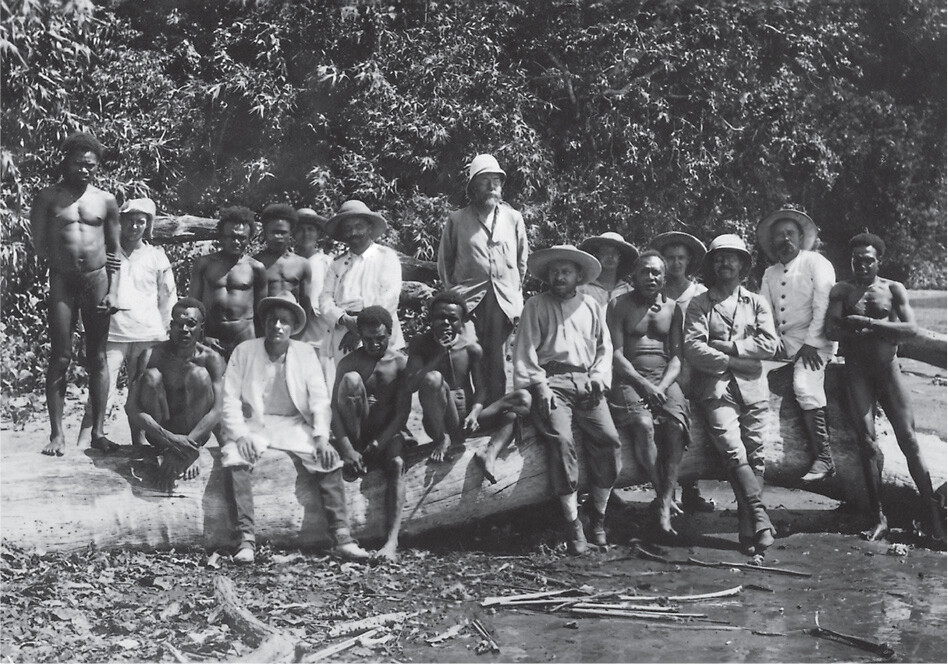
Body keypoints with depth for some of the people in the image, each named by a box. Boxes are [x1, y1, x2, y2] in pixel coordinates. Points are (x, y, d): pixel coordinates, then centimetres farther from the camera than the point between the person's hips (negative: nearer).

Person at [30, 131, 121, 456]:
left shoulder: (106, 200, 8)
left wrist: (113, 290, 2)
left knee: (98, 357, 4)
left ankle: (98, 431, 8)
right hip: (62, 280, -2)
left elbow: (115, 251, 10)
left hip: (98, 279, 2)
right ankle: (57, 434, 1)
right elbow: (39, 246, 2)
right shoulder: (48, 197, 3)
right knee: (60, 358, -2)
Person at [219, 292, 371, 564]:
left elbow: (319, 399, 2)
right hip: (254, 423, -2)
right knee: (233, 458, -32)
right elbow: (230, 398, -3)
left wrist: (321, 436, -13)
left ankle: (341, 536, -23)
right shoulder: (244, 351, 1)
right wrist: (241, 435, -19)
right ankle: (246, 538, -32)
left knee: (329, 459, -23)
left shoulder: (306, 353, 6)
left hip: (294, 426, 2)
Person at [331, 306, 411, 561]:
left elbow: (402, 413, -7)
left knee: (396, 464, -35)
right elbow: (334, 409, -11)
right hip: (355, 435, 0)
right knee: (352, 379, -24)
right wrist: (347, 448, -25)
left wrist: (378, 444, -20)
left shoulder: (401, 363, -1)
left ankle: (392, 541, -46)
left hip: (387, 432, 0)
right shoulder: (349, 362, -3)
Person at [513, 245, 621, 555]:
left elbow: (604, 347, 19)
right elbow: (526, 350, 4)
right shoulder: (536, 306, 11)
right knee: (561, 439, -27)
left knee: (609, 438, -19)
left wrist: (599, 376, 1)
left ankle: (598, 515, -6)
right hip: (551, 381, -3)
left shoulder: (592, 306, 20)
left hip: (586, 382, 3)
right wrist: (539, 385, -8)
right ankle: (573, 523, -24)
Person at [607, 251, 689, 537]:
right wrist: (643, 384, -16)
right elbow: (616, 354, -3)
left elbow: (676, 356, 8)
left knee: (676, 424, -27)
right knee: (644, 424, -32)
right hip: (629, 379, -2)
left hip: (665, 379, 2)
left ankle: (665, 508, -28)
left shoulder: (672, 308, 15)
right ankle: (664, 497, -23)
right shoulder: (619, 306, 5)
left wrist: (662, 386, -10)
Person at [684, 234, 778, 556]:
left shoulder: (756, 303, 18)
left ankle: (747, 530, -1)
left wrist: (728, 346, -4)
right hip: (716, 387, -2)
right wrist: (733, 361, -8)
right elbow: (693, 349, -3)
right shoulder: (699, 304, 11)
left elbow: (769, 345, 4)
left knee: (754, 456, -5)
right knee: (733, 450, -21)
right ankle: (761, 520, -23)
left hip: (752, 387, 3)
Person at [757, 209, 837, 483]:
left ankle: (823, 459, -22)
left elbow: (823, 305, -7)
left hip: (814, 341, -6)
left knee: (805, 385, -28)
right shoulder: (770, 274, 20)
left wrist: (810, 343, -15)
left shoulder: (816, 263, 3)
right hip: (783, 344, 6)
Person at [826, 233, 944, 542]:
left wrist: (867, 323, -15)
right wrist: (882, 329, -12)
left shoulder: (894, 289, 6)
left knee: (908, 439, -4)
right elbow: (831, 330, -7)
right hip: (856, 372, 0)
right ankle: (878, 518, 0)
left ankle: (932, 513, 1)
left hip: (888, 369, 0)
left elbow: (911, 328, -7)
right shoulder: (841, 291, 6)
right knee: (867, 443, -5)